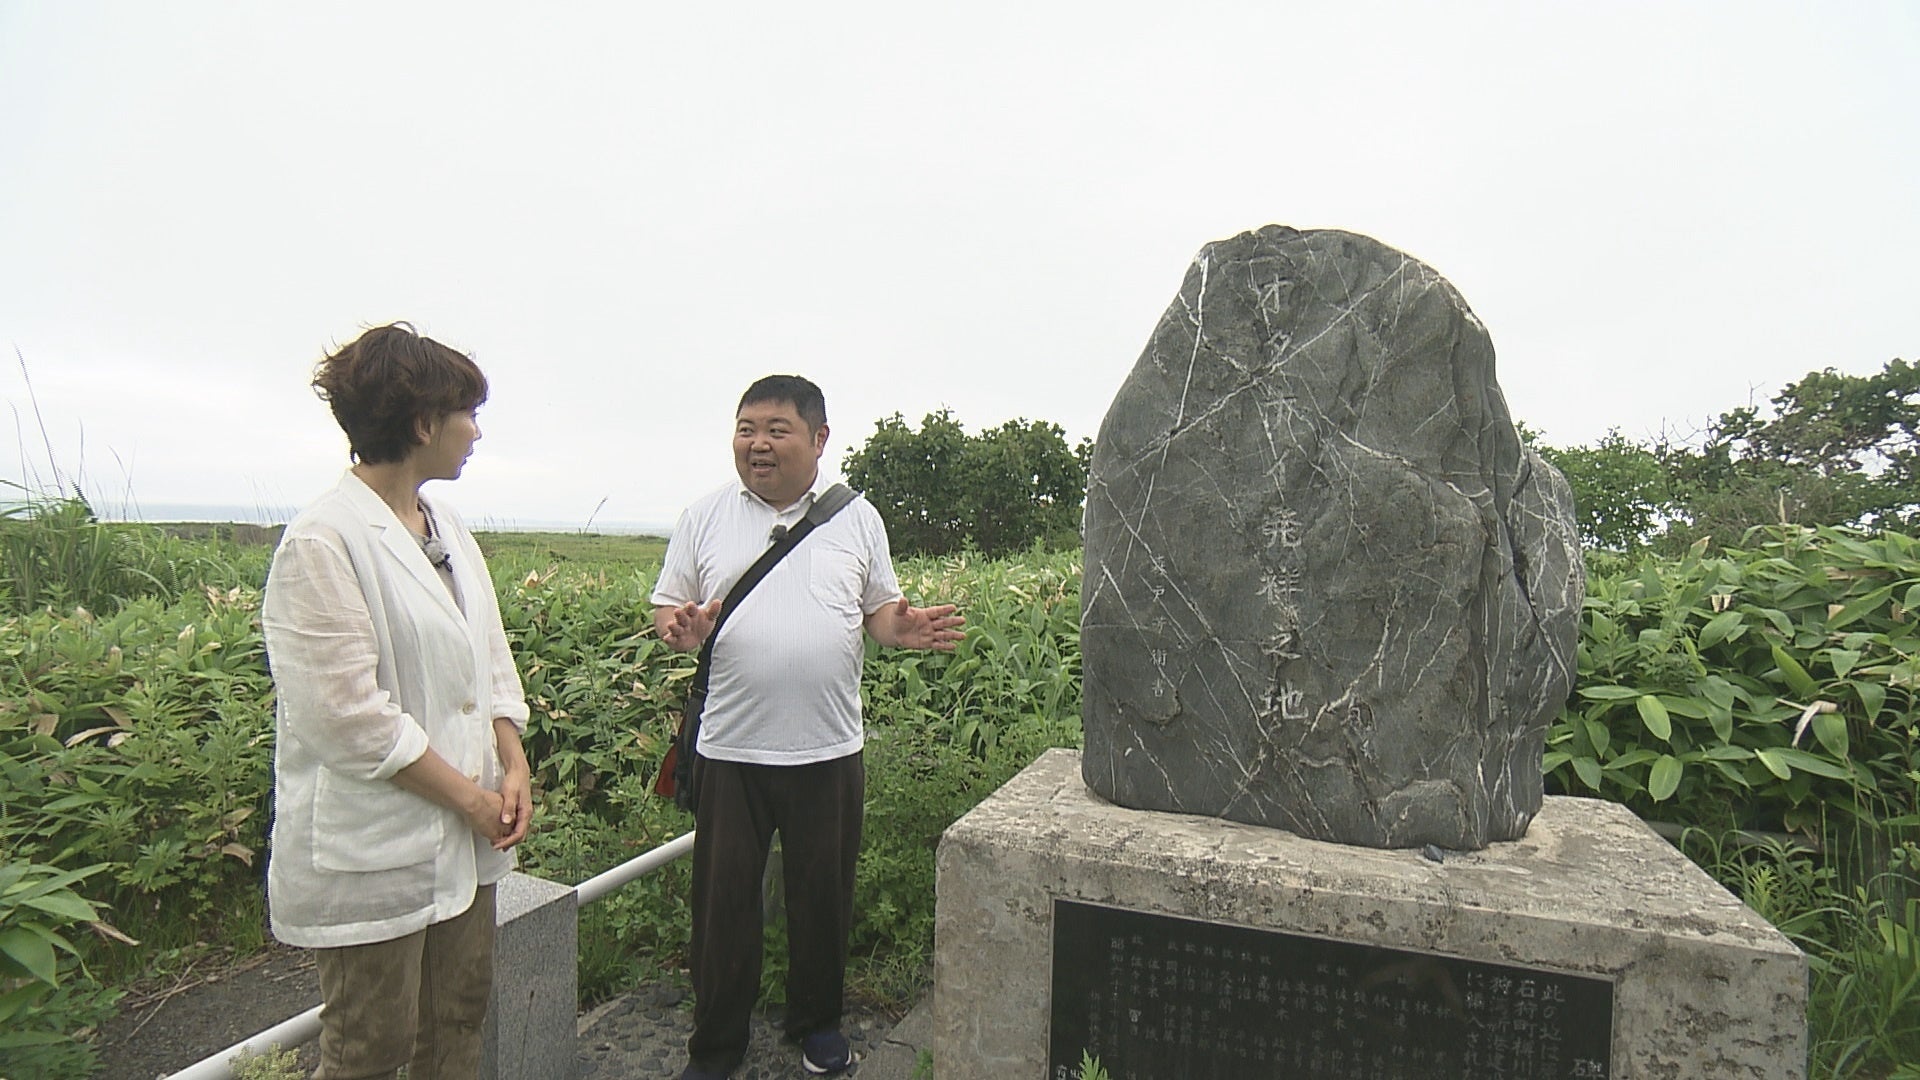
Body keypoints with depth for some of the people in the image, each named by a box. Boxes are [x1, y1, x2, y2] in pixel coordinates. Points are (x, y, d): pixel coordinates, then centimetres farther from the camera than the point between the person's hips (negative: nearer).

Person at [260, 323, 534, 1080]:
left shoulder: (447, 528, 8)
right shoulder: (323, 542, -18)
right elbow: (349, 716, -21)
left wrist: (513, 766, -2)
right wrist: (469, 796, -13)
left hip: (462, 840, 8)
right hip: (371, 853, -7)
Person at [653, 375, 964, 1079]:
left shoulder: (857, 518, 4)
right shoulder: (705, 518, 3)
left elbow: (880, 608, 10)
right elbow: (667, 608, 7)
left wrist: (904, 630, -12)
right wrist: (679, 630, -16)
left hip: (828, 751, 1)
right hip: (730, 750, 0)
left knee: (824, 896, 15)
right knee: (723, 901, 10)